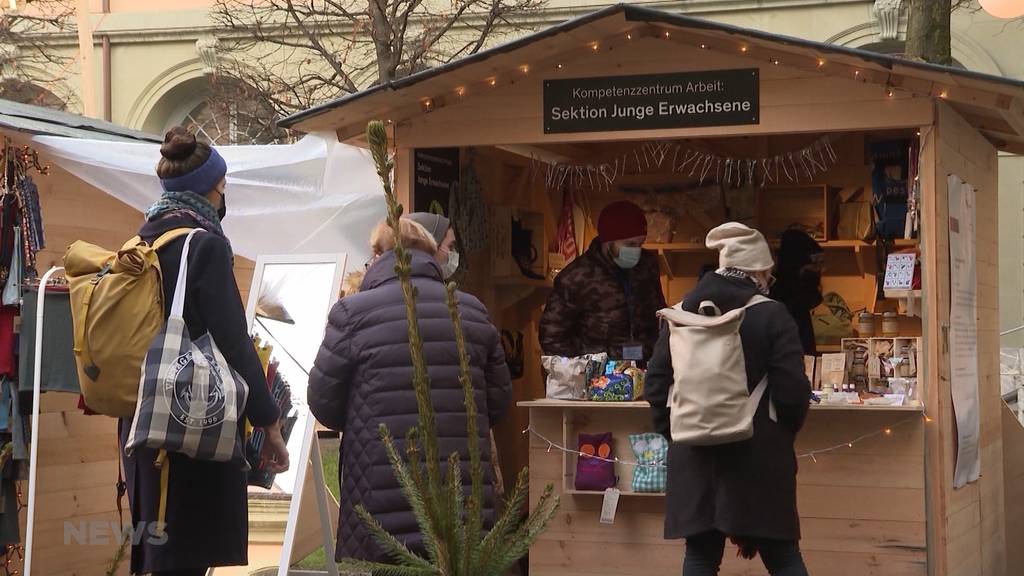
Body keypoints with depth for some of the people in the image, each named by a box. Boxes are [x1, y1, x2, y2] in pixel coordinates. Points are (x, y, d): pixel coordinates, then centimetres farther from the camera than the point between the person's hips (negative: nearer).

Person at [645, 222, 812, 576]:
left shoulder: (682, 313, 6)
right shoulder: (771, 315, -7)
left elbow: (656, 382, 7)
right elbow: (792, 390, -10)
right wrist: (782, 434, 7)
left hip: (694, 454, 3)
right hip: (758, 455, -3)